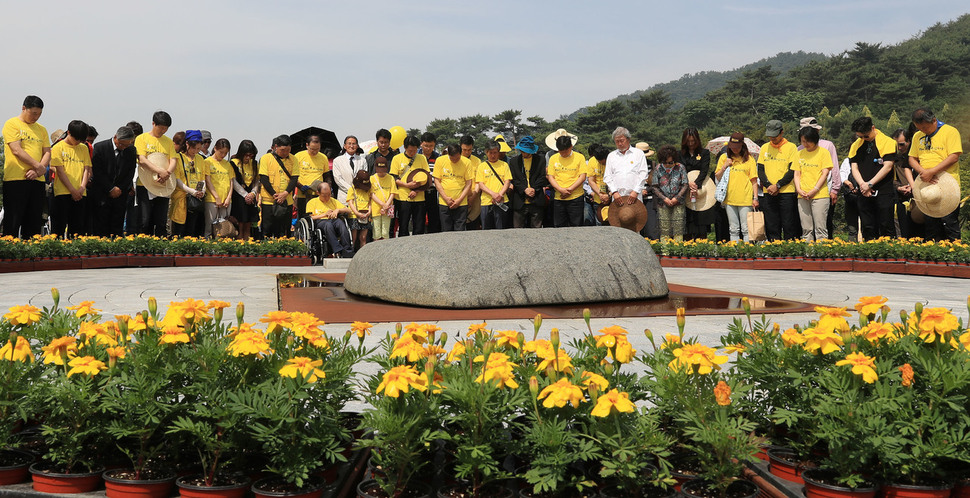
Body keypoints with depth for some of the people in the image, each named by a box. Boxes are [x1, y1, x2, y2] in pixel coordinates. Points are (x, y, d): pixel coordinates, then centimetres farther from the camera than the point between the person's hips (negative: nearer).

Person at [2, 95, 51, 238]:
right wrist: (38, 166, -13)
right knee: (13, 221, -5)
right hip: (15, 178, -5)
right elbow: (17, 150, -11)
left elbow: (47, 152, 10)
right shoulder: (12, 124, -1)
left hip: (37, 180, 6)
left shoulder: (41, 129, 16)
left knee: (34, 222, 5)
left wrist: (37, 171, -8)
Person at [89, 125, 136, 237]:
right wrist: (110, 189, -10)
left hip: (120, 194, 2)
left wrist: (120, 189, -4)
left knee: (118, 227, 1)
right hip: (102, 194, -2)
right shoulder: (100, 147, -5)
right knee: (101, 228, -3)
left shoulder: (131, 150, 4)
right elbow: (97, 172, -7)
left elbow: (131, 172, 6)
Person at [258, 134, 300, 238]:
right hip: (268, 201, -2)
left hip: (287, 201, 2)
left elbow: (294, 179, 1)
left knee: (284, 232, 4)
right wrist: (274, 195, -13)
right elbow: (263, 179, -5)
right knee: (267, 230, 1)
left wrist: (285, 194, -14)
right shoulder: (266, 158, -1)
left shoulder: (293, 159, 7)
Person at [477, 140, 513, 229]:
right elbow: (480, 184, 2)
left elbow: (507, 182, 4)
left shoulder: (504, 165, 10)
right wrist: (493, 194, -13)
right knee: (486, 230, 2)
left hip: (501, 202, -1)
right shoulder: (482, 166, 9)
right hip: (486, 202, 1)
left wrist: (500, 195, -12)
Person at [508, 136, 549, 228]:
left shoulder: (540, 160, 7)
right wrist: (524, 189, -12)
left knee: (537, 228, 2)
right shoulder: (513, 161, 10)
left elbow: (542, 178, 2)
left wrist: (534, 189, -12)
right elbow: (514, 179, 2)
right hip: (520, 202, 1)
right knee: (517, 228, -1)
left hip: (536, 202, -1)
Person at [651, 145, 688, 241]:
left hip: (678, 203, 0)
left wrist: (677, 198, -11)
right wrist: (664, 198, -9)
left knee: (678, 227, -3)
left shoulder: (680, 168, 0)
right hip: (663, 204, 1)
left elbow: (685, 185, 0)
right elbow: (654, 186, 2)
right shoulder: (658, 169, 2)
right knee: (664, 228, -1)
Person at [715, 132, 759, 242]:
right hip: (729, 199, 2)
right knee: (733, 229, 5)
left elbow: (754, 180, 6)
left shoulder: (749, 158, 6)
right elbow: (717, 177, 11)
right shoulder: (724, 158, 11)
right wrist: (724, 166, -5)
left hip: (745, 199, -2)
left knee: (746, 229, -4)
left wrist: (755, 198, -1)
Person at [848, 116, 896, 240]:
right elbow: (854, 167, 8)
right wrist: (862, 184, -11)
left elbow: (887, 167, -8)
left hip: (883, 192, -4)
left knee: (886, 226, -5)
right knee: (867, 227, 4)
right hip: (864, 193, 4)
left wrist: (870, 184, -11)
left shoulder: (887, 142, -2)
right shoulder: (856, 145, 12)